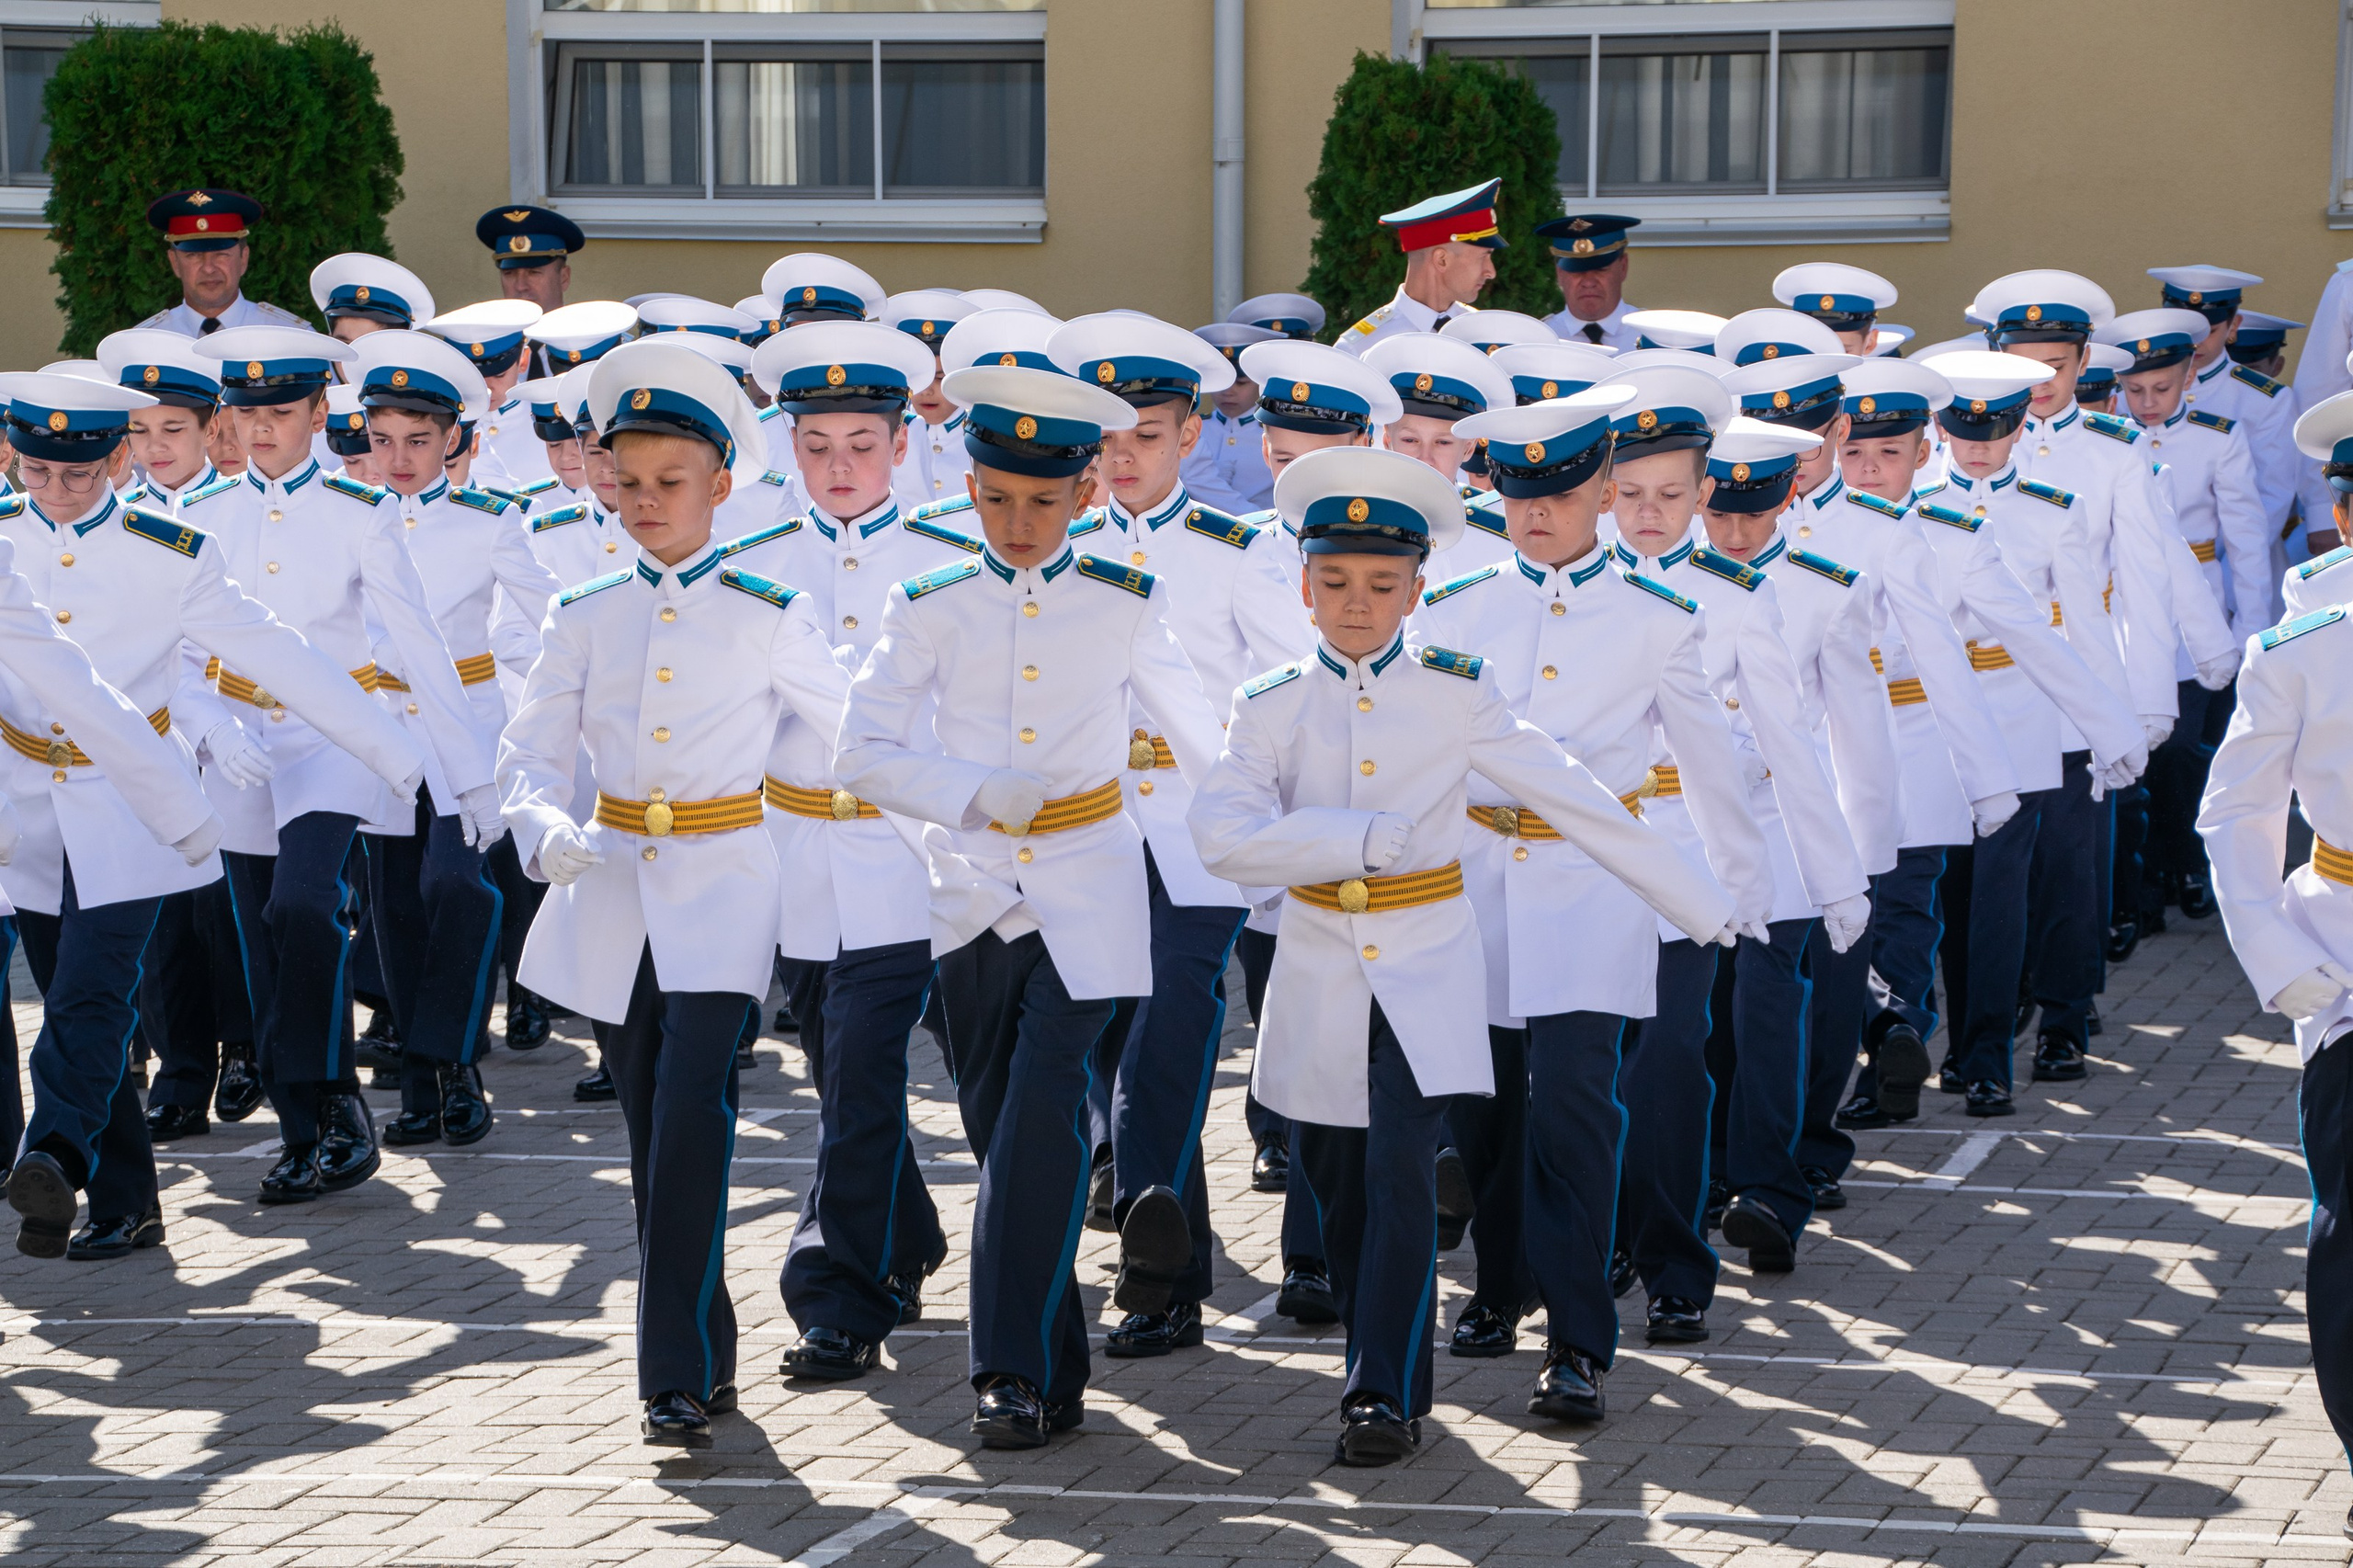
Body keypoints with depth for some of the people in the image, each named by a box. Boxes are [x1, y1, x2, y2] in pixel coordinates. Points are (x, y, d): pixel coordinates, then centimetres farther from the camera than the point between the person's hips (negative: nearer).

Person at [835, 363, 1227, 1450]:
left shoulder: (1126, 604, 1)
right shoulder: (931, 609, 0)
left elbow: (1191, 722, 17)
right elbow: (865, 753, -6)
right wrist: (977, 793, -19)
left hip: (1086, 894, -2)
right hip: (974, 890, 2)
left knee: (1040, 1122, -15)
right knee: (1001, 1129, 7)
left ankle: (1015, 1370, -13)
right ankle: (1054, 1373, 18)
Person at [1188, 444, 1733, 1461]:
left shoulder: (1454, 694, -2)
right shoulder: (1271, 706, -1)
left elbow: (1574, 800, -2)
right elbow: (1224, 836, -16)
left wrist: (1703, 908, -3)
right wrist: (1365, 837, -25)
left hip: (1426, 969, -2)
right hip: (1320, 976, 2)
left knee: (1401, 1176, -13)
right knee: (1340, 1190, 7)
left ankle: (1384, 1396, -11)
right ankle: (1383, 1370, 23)